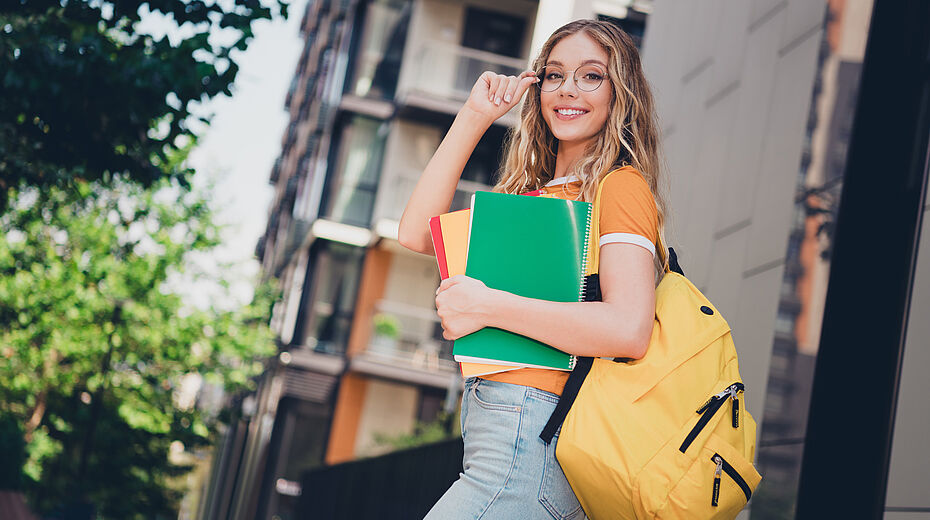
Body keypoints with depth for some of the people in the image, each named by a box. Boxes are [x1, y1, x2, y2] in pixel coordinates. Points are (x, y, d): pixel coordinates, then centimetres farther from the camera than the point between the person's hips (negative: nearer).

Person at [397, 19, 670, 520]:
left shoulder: (621, 187, -4)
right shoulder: (534, 193, 20)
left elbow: (629, 329, -19)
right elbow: (417, 234, 11)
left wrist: (487, 306, -14)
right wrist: (473, 118, 10)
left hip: (532, 436, -8)